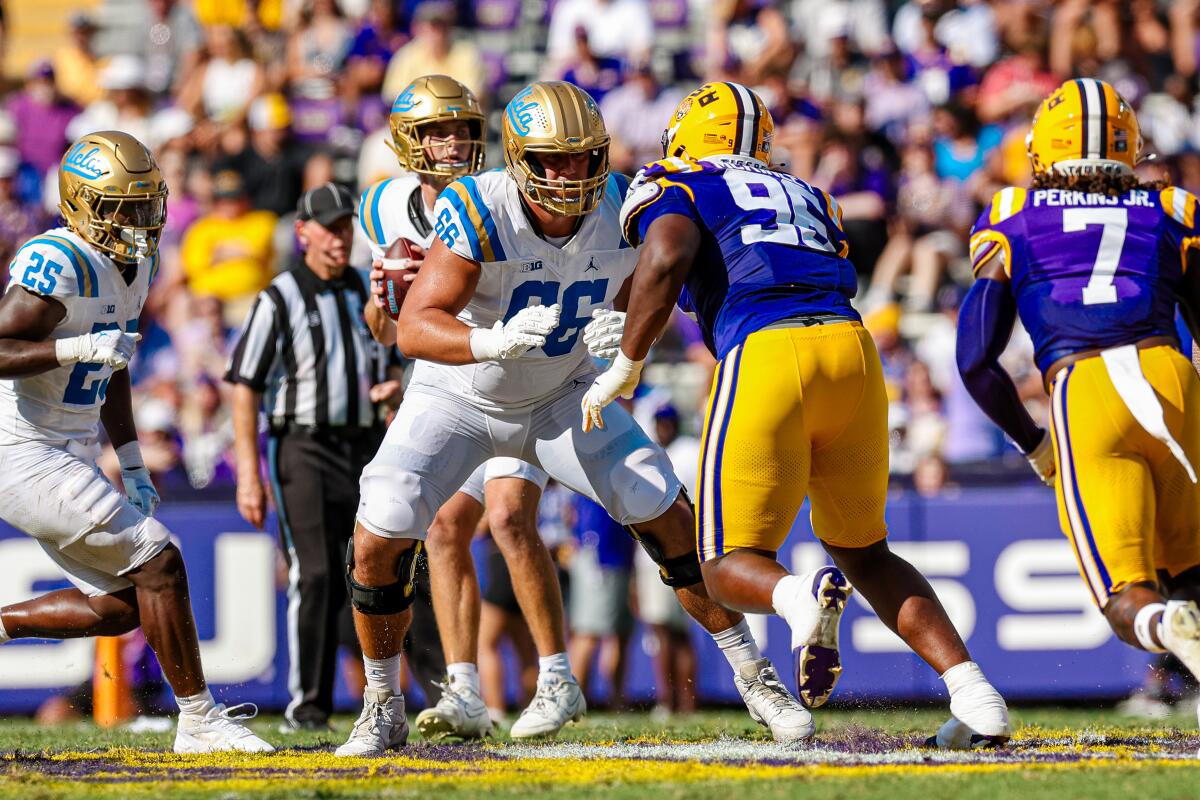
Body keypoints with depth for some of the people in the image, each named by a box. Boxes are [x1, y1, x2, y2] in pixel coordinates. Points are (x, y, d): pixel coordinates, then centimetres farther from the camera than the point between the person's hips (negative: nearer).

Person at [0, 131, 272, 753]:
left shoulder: (134, 265, 9)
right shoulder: (59, 265, -20)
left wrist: (132, 467, 17)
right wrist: (80, 348, -33)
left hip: (68, 459, 10)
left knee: (120, 606, 7)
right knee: (159, 563, -10)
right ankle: (198, 720, -2)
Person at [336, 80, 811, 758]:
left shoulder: (619, 211, -19)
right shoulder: (481, 212, -32)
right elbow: (414, 328, -38)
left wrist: (622, 336, -27)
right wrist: (494, 342, -57)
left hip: (558, 397, 3)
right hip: (458, 398, -3)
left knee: (666, 516, -8)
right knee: (378, 541, -17)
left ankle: (754, 676, 7)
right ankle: (384, 707, 5)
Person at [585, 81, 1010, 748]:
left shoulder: (676, 190, 14)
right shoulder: (809, 199, 30)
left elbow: (665, 262, -6)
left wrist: (624, 369, 4)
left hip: (764, 355, -5)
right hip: (854, 349, 5)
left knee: (731, 566, 7)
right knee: (864, 552, 20)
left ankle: (803, 597, -29)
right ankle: (972, 689, 2)